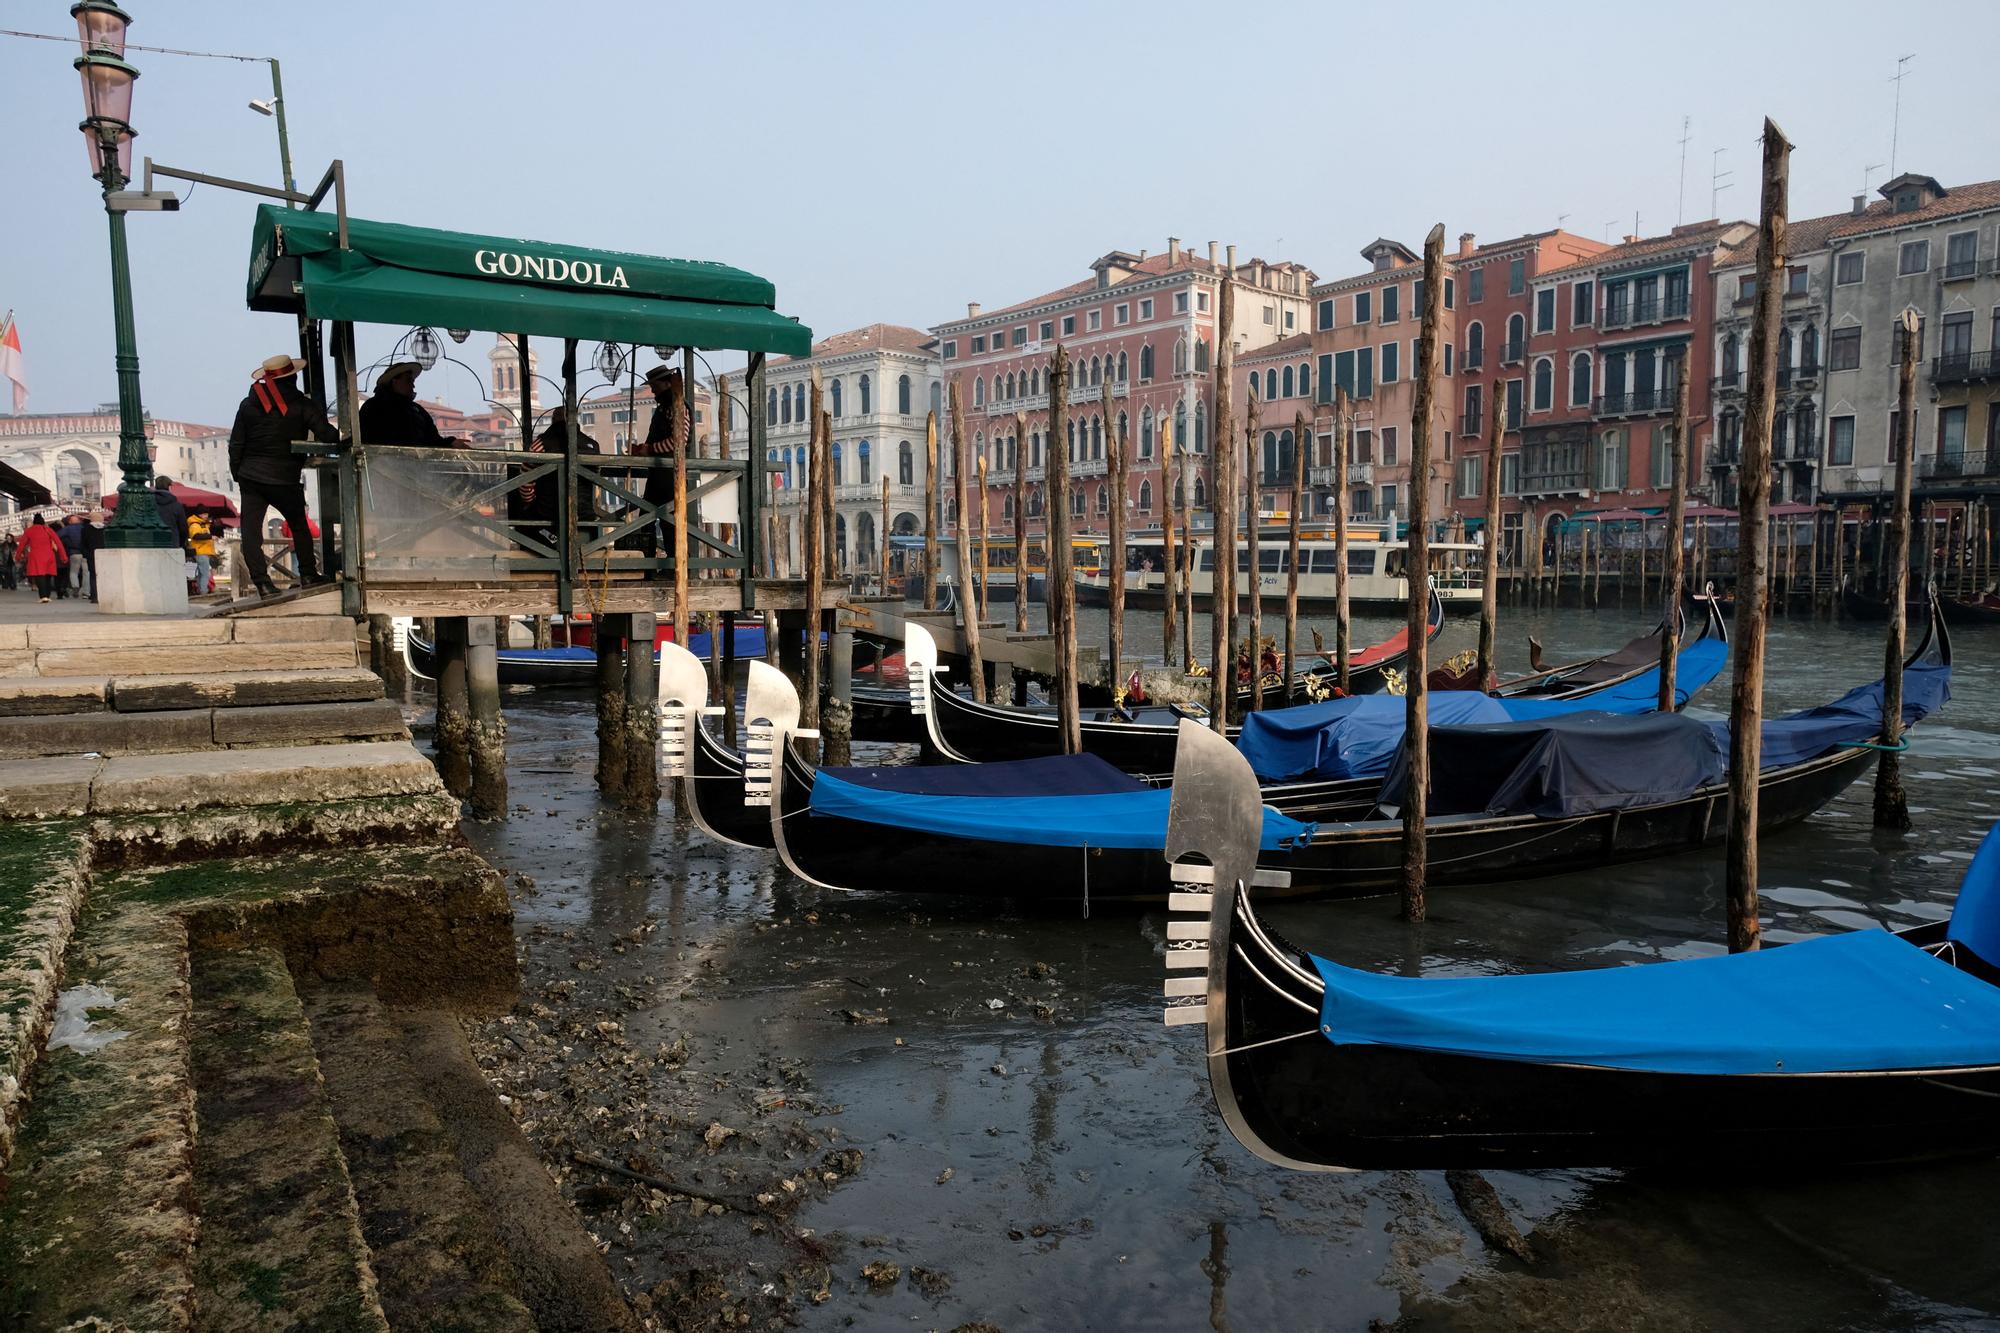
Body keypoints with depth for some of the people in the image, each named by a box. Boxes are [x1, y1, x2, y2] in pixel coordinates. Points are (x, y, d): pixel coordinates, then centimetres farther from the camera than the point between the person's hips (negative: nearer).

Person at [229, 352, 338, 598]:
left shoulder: (248, 405, 5)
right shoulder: (301, 406, -6)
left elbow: (236, 444, 6)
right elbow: (326, 435, -13)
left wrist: (237, 472, 16)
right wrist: (340, 439, 9)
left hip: (251, 476, 2)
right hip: (284, 479, -2)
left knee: (251, 531, 2)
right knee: (299, 525, 17)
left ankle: (262, 582, -4)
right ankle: (308, 574, 18)